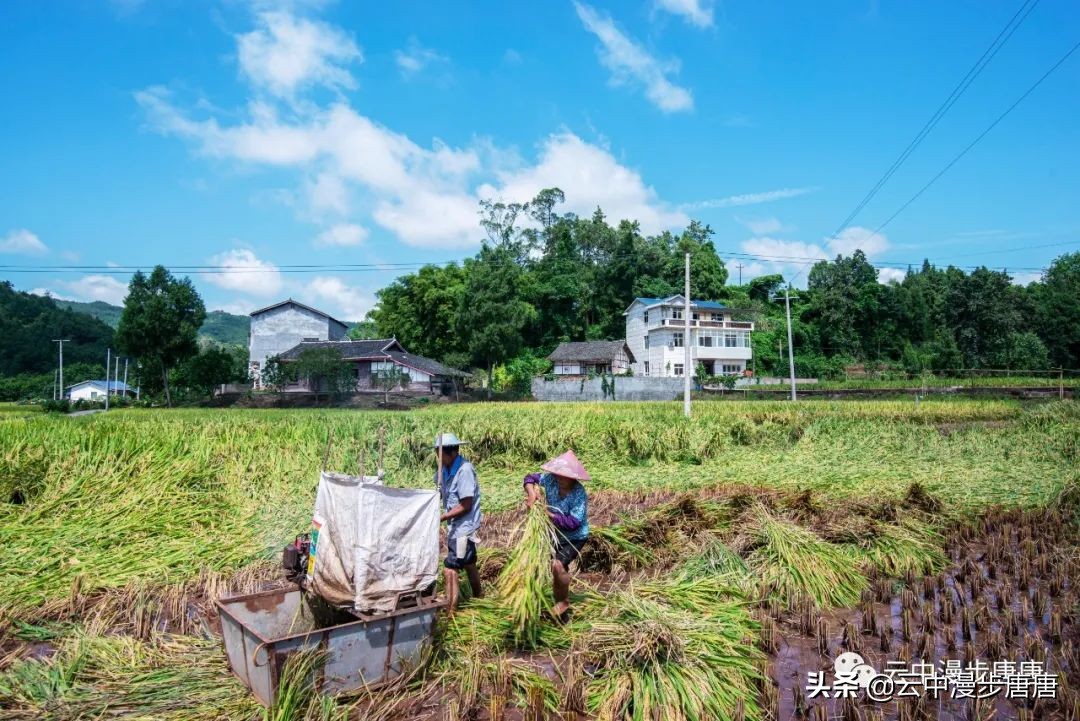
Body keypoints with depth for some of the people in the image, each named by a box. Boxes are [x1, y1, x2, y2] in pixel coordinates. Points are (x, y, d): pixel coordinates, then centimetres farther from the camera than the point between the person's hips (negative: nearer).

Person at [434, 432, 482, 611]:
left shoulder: (464, 470, -23)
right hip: (455, 526, 8)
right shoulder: (445, 469, 0)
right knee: (468, 563, 23)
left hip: (463, 527, -8)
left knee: (449, 569, -8)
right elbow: (440, 494, 6)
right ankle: (478, 597, 42)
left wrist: (441, 518, -24)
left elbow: (466, 505, -22)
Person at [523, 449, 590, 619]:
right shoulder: (551, 480, -16)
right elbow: (531, 478, -1)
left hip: (574, 538, -7)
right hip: (555, 534, 7)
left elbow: (572, 523, -34)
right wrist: (531, 493, -22)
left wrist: (547, 514, -32)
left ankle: (564, 601, 2)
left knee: (558, 564, -25)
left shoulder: (579, 495, -30)